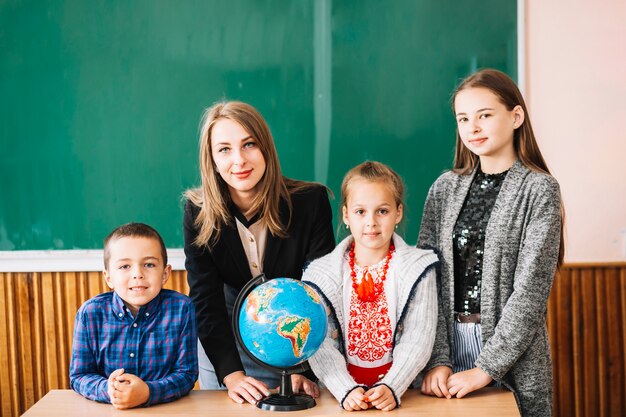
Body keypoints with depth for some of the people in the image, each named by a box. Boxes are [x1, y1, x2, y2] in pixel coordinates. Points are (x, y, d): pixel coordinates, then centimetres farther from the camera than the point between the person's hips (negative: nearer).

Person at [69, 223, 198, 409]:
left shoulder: (181, 308, -6)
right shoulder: (90, 313, -3)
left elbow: (187, 373, -6)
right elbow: (79, 375, 0)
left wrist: (148, 392, -23)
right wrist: (106, 389, -21)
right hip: (105, 411, 2)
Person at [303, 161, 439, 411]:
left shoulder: (418, 269, 4)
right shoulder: (321, 274, 4)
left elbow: (418, 339, -3)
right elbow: (320, 344, -4)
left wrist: (391, 387, -17)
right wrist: (347, 390, -18)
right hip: (342, 390, 1)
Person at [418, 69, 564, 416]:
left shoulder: (538, 189, -6)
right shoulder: (446, 188, 4)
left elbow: (530, 290, -13)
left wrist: (486, 368, -17)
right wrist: (437, 359, -11)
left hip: (513, 355, -3)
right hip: (449, 341, 3)